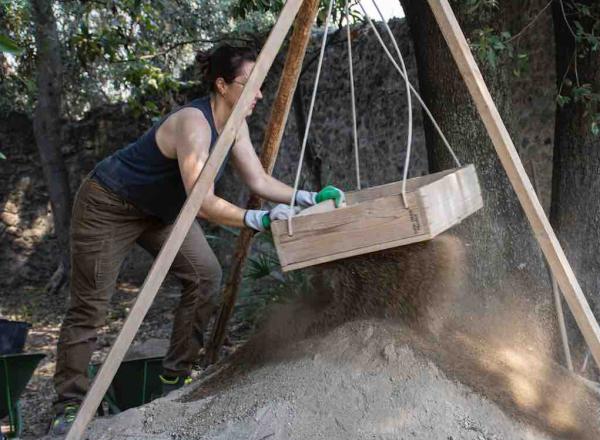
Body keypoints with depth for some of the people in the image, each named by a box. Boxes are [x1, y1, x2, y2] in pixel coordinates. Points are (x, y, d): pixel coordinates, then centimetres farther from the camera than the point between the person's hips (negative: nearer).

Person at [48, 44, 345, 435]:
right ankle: (70, 405, 10)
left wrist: (309, 198, -14)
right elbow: (203, 203, -38)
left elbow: (259, 181, -5)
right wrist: (257, 220, -46)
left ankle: (175, 377, 6)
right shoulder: (194, 122, -32)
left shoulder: (234, 124, -6)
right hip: (108, 205, -8)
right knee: (91, 305, -4)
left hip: (161, 209, 8)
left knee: (206, 274, -5)